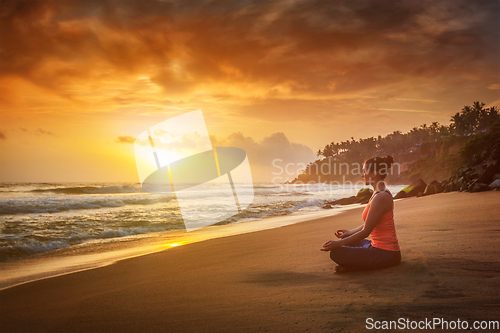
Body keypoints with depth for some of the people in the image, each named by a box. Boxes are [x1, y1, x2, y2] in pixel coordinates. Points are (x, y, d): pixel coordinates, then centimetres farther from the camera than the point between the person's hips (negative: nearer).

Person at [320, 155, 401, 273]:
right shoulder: (381, 193, 10)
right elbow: (370, 224, 21)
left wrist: (338, 244, -15)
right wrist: (350, 232, 29)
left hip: (386, 254, -10)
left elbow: (366, 231, -20)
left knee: (336, 253, -21)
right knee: (346, 239, 26)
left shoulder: (380, 198, -21)